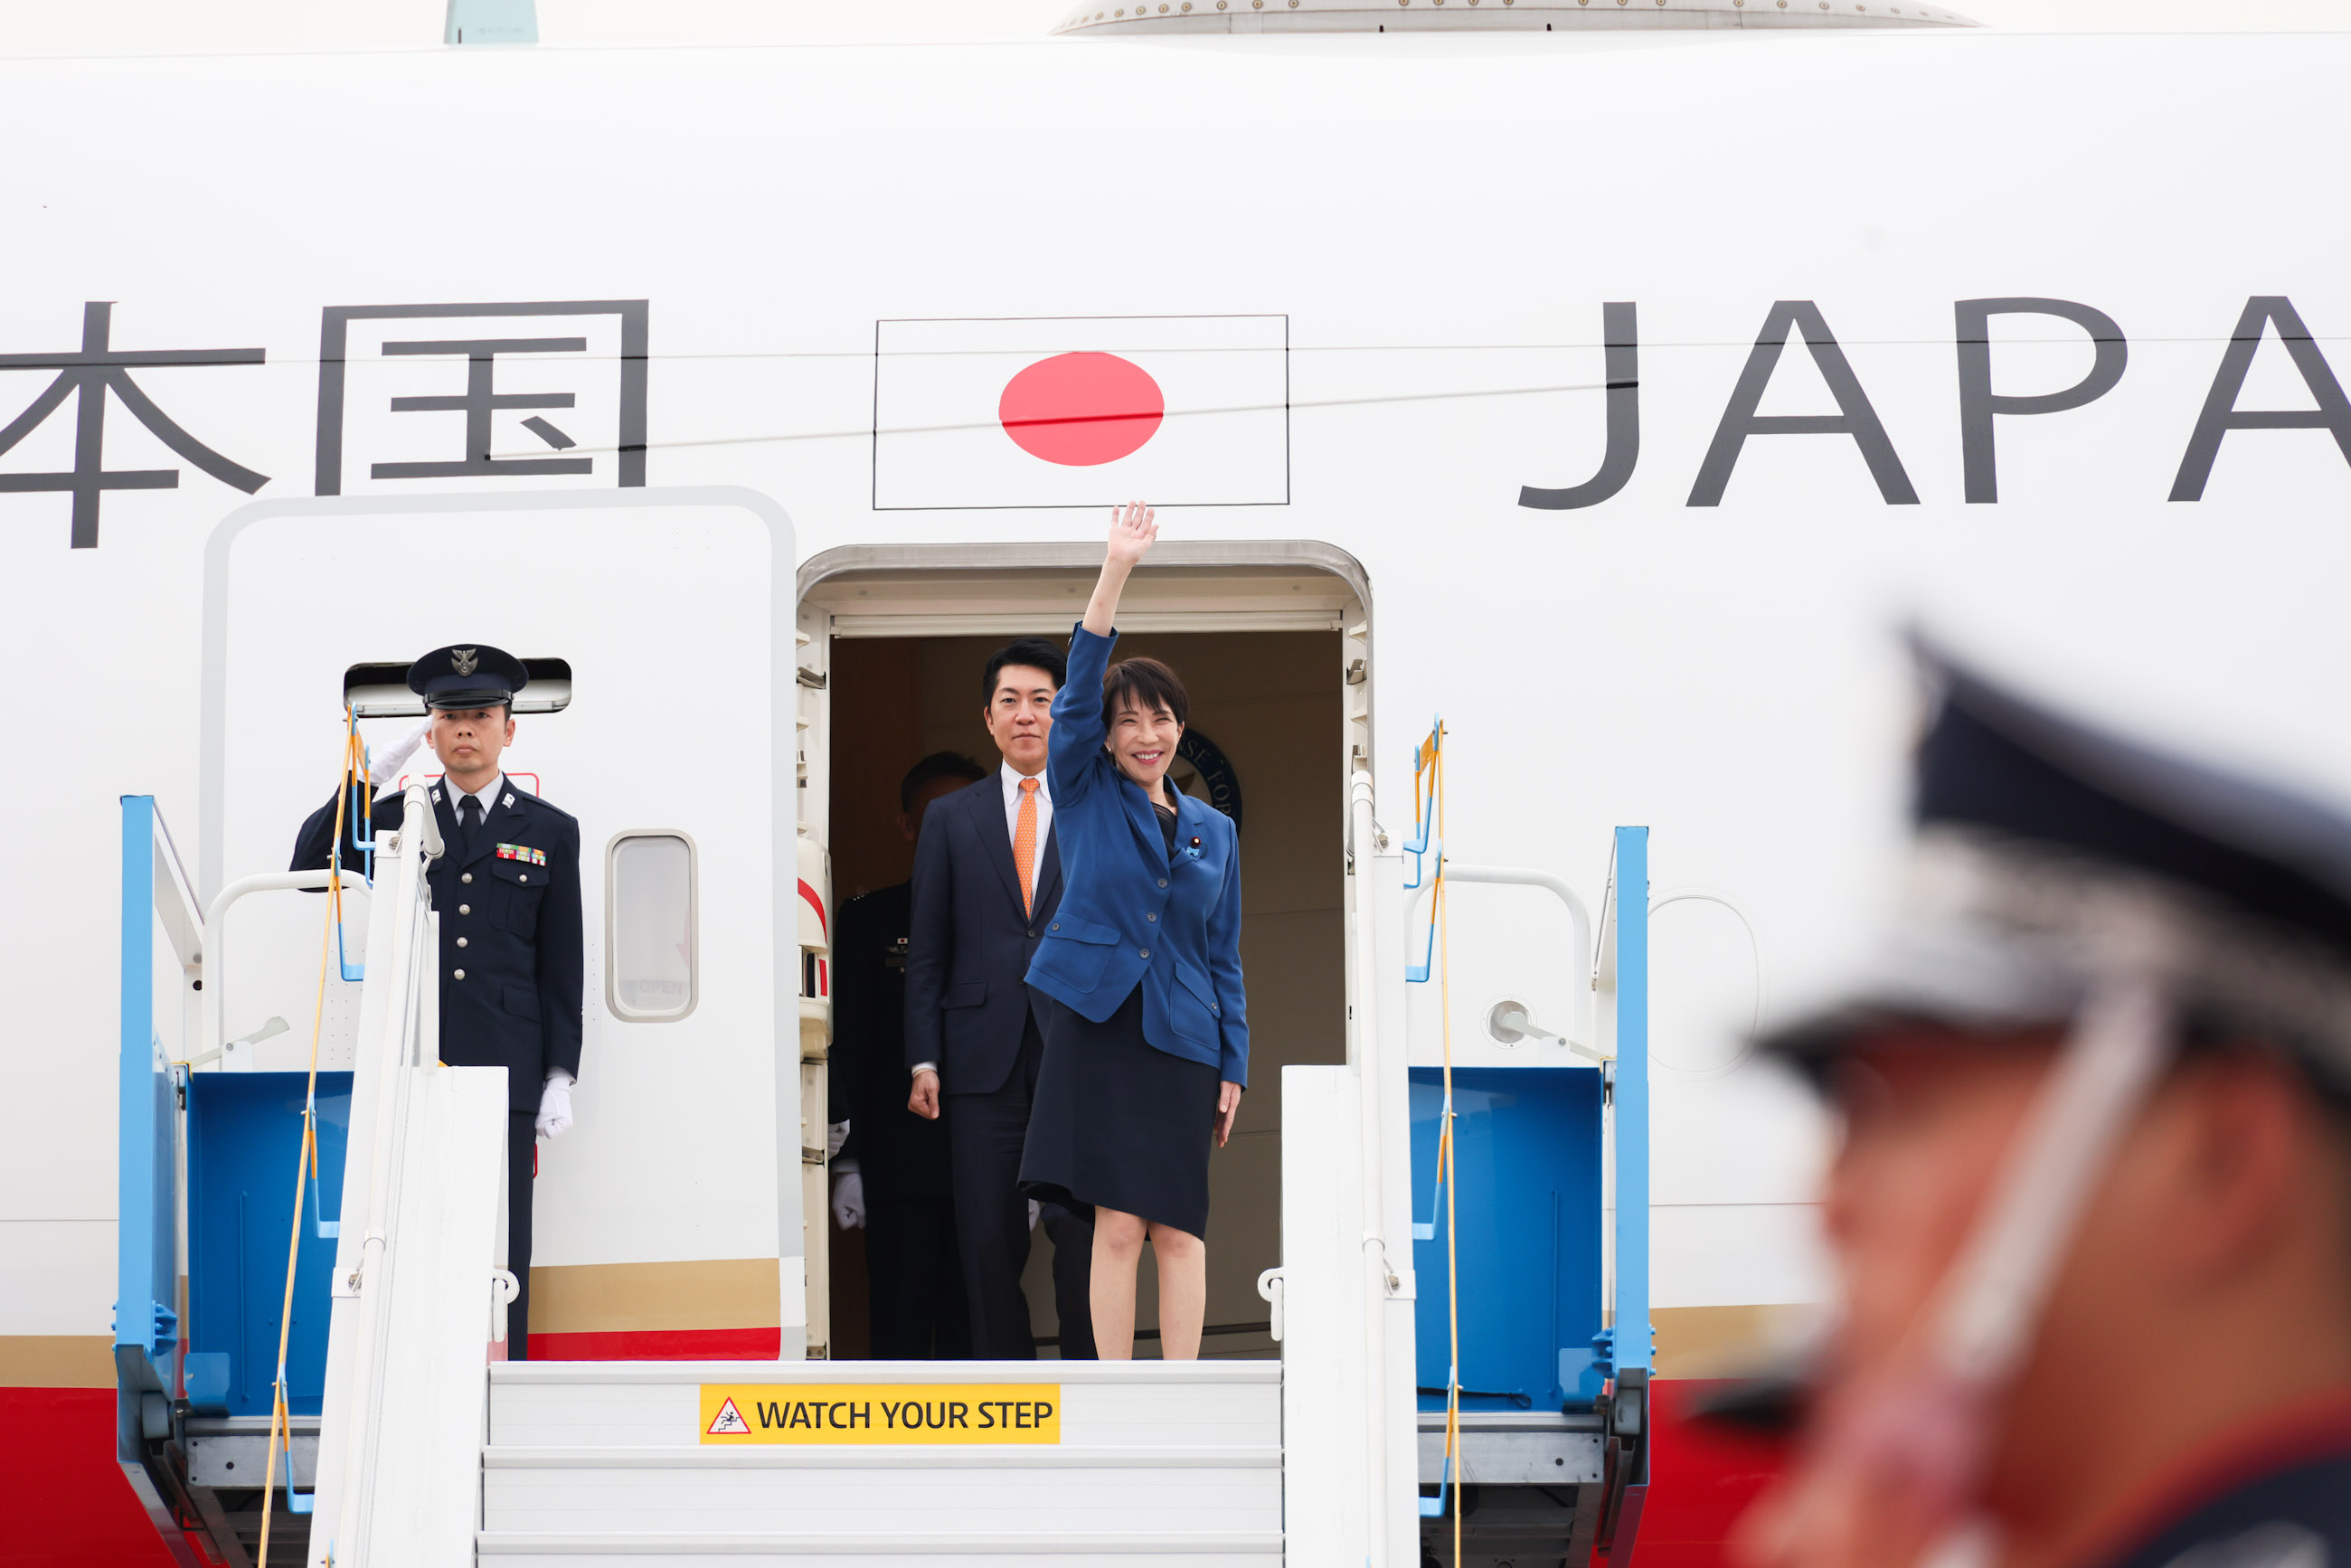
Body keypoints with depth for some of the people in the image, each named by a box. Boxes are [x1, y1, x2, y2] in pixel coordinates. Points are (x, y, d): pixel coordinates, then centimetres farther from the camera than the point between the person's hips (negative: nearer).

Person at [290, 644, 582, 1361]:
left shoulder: (549, 832, 10)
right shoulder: (398, 818, 14)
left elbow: (562, 968, 8)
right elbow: (308, 864, 4)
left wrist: (561, 1077, 1)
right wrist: (370, 781, -4)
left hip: (505, 1071, -1)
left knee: (500, 1249, -2)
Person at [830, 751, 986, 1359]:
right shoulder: (870, 920, 8)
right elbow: (847, 1047, 5)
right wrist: (848, 1161, -2)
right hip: (899, 1167, -2)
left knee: (972, 1335, 1)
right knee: (901, 1336, -4)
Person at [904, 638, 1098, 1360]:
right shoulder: (949, 819, 12)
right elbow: (926, 949, 10)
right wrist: (923, 1060, 1)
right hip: (983, 1058, 1)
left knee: (1084, 1232, -11)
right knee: (989, 1241, 1)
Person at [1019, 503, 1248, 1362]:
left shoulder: (1214, 830, 14)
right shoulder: (1085, 794, 6)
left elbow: (1224, 956, 15)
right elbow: (1078, 694, -9)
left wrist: (1233, 1063, 8)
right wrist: (1116, 571, -19)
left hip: (1179, 1040, 2)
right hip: (1095, 1025, -2)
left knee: (1179, 1227, -1)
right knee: (1115, 1224, -6)